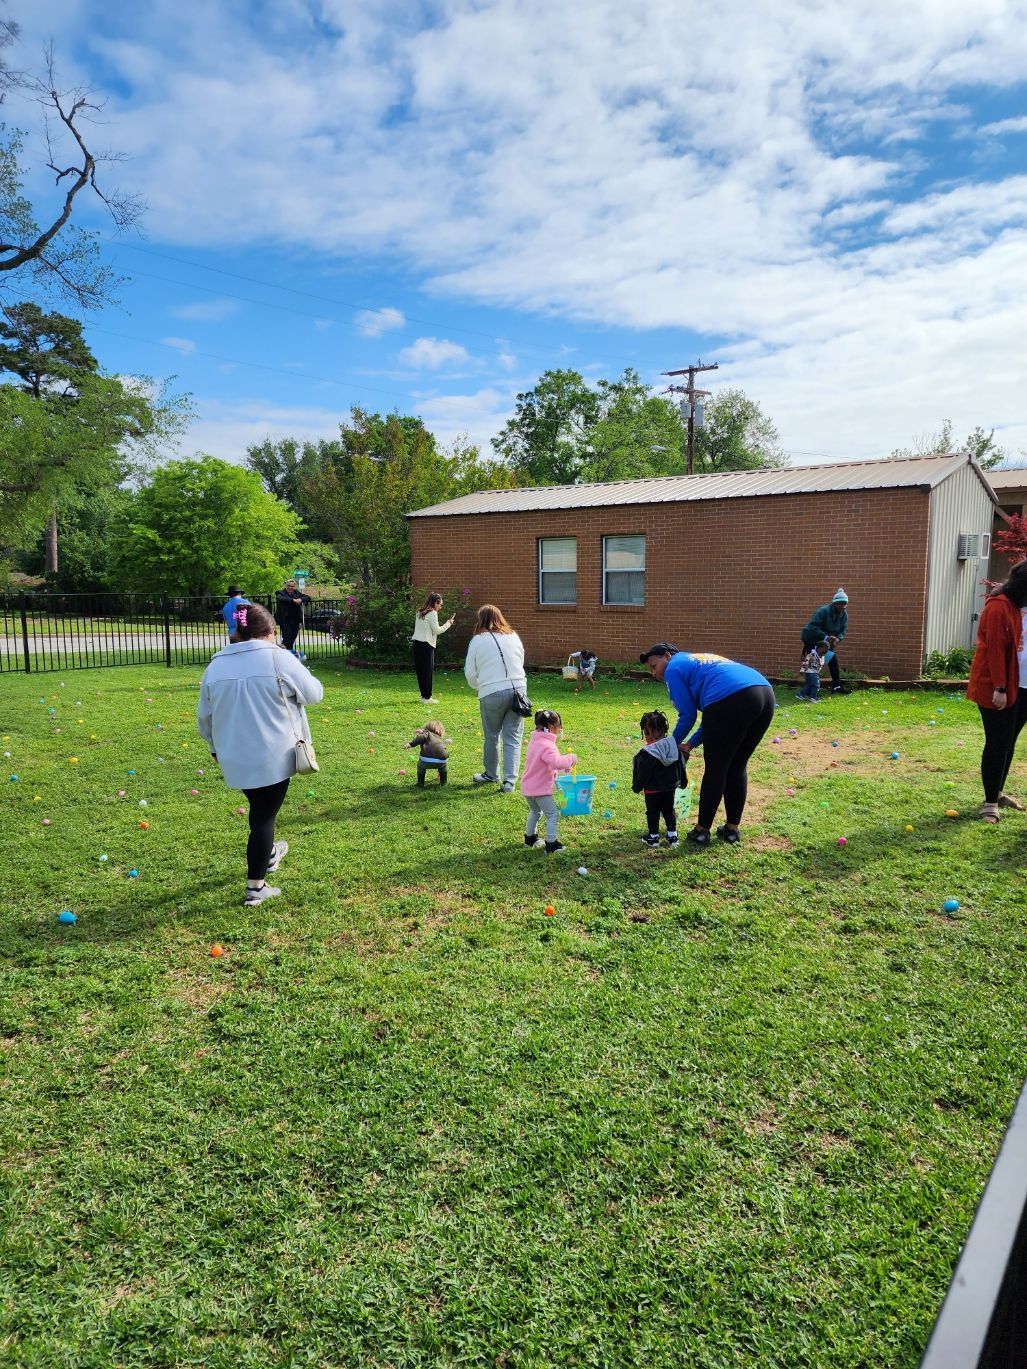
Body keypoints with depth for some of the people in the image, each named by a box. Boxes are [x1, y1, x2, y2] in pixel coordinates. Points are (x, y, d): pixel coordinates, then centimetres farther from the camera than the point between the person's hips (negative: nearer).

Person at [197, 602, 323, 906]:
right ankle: (255, 888, 10)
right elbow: (314, 693, -3)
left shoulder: (216, 665, 3)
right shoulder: (279, 658, -12)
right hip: (273, 756, -5)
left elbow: (204, 716, 11)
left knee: (259, 807, 26)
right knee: (264, 816, 5)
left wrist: (215, 746, 27)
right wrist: (292, 682, 17)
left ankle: (267, 854, 48)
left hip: (234, 758, 5)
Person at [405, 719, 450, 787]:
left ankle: (420, 784, 31)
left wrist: (410, 744, -9)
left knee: (420, 765, 30)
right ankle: (444, 782, 40)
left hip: (426, 760, -4)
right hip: (441, 761, 4)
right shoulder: (441, 740, 38)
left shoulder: (427, 733, 23)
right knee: (443, 765, 39)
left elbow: (422, 737, -3)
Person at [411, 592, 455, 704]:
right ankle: (427, 697, 2)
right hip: (426, 644, -8)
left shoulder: (419, 612, 16)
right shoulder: (432, 613, -9)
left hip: (417, 643, 8)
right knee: (428, 670, -1)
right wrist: (447, 624, 3)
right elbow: (437, 630, -10)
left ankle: (424, 695, 18)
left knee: (420, 670, 11)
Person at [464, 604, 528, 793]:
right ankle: (510, 781, 3)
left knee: (492, 737, 15)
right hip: (518, 689, 3)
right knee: (513, 738, 6)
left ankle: (491, 774, 32)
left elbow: (470, 674, 4)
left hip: (492, 694, -2)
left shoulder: (478, 640, 0)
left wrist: (479, 688, 23)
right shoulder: (513, 636, 10)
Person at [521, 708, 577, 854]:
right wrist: (570, 759, -20)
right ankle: (551, 844, 2)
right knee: (553, 814, 0)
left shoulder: (534, 741, 10)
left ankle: (530, 837, 40)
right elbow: (556, 762, -36)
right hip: (541, 788, -10)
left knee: (535, 812, 28)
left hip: (528, 787, 10)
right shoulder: (547, 745, -21)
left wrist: (564, 765, 10)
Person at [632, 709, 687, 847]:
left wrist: (636, 787, -4)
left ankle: (653, 837, 17)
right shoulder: (674, 745, -3)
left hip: (652, 790, -6)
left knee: (652, 812, 8)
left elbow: (643, 773, -17)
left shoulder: (648, 753, -22)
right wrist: (683, 781, 20)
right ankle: (672, 836, 20)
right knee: (669, 810, 17)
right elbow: (681, 765, 7)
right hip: (670, 788, 6)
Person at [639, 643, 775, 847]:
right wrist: (690, 744, 30)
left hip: (732, 700, -8)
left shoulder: (674, 669, 13)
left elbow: (687, 715, 10)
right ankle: (732, 829, 26)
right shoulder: (698, 661, 36)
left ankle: (701, 831, 17)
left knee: (715, 769, 6)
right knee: (737, 768, 20)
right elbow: (712, 714, 32)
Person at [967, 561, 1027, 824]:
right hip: (996, 688, -8)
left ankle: (998, 792, 26)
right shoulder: (999, 607, -15)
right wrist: (999, 688, -21)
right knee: (998, 743, -4)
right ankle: (990, 802, 5)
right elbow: (995, 649, -19)